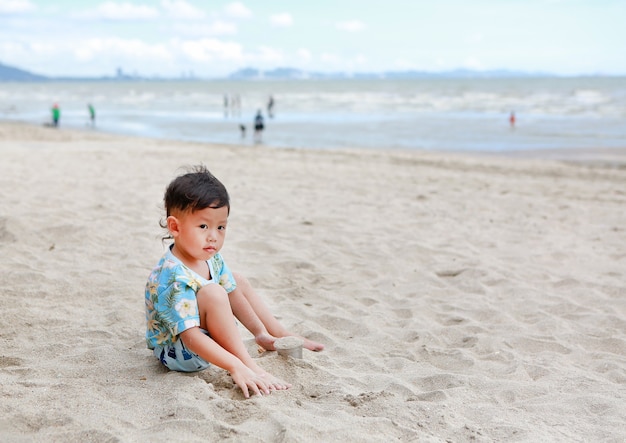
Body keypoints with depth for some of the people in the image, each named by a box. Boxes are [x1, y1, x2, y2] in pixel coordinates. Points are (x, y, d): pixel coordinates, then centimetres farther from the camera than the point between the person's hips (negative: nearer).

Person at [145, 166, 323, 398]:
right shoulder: (173, 278, -35)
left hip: (205, 331, 10)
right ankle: (249, 363, -26)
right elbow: (191, 338, -38)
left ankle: (283, 335, 27)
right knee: (212, 293, -33)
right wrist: (236, 367, -44)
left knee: (238, 281, 17)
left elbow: (234, 295, 7)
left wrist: (260, 332, 6)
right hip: (177, 353, -10)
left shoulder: (211, 259, -7)